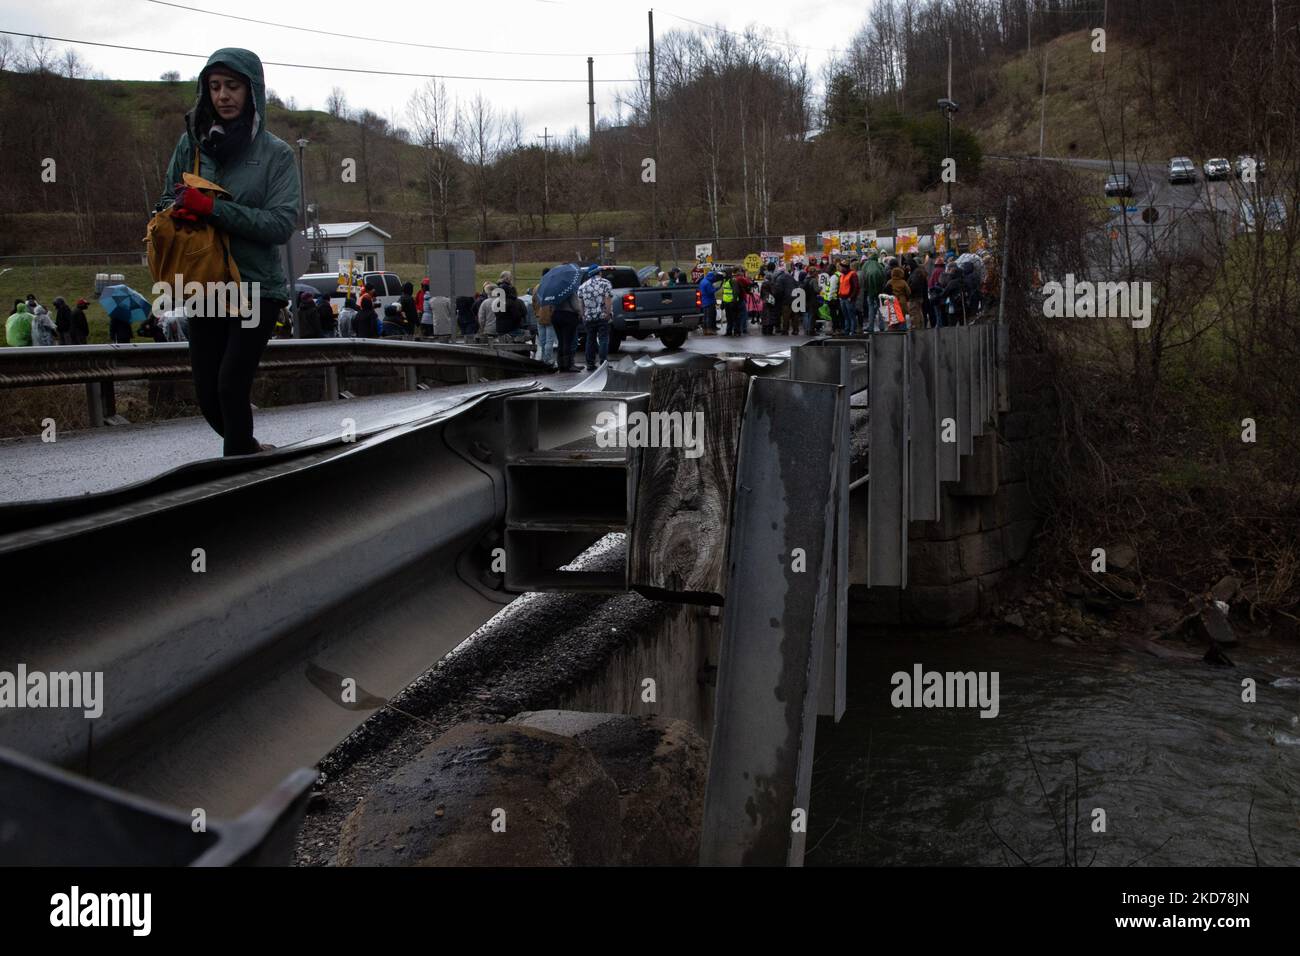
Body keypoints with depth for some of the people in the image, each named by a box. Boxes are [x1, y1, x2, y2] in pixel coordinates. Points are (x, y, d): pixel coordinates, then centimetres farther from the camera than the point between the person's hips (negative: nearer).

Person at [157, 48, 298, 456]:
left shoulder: (276, 154, -6)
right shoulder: (192, 142, 3)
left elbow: (281, 224, -15)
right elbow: (168, 203, 10)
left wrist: (212, 208, -22)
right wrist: (186, 211, -13)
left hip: (258, 288, -4)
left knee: (231, 386, -12)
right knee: (208, 393, 8)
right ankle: (249, 451, 35)